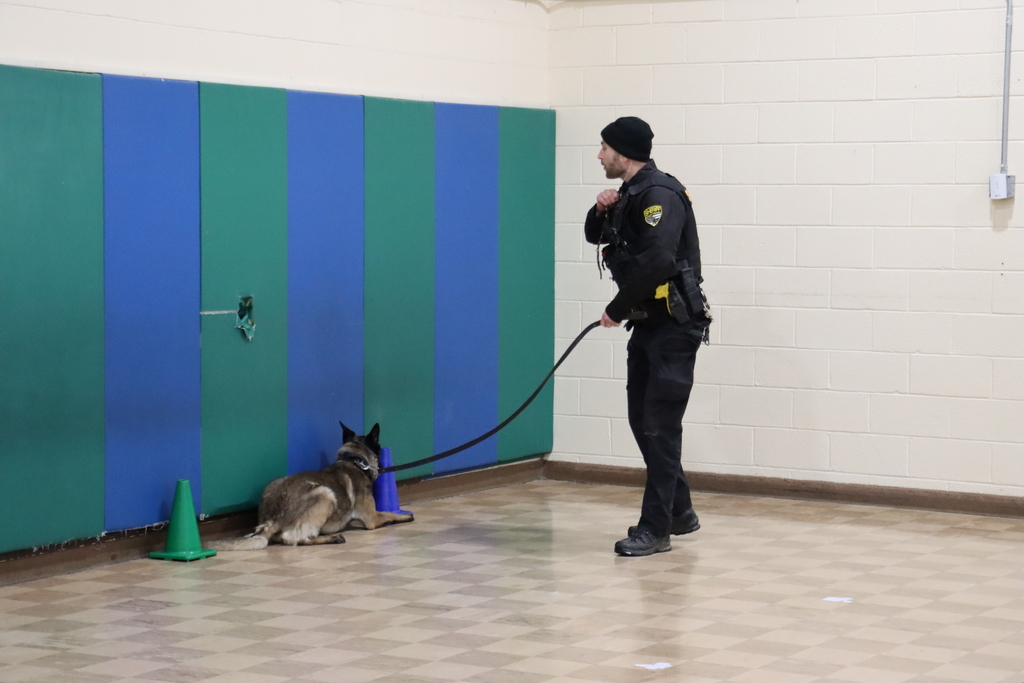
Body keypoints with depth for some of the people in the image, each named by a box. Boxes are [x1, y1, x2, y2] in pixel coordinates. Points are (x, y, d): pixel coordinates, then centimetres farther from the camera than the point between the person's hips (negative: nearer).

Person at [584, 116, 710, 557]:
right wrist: (602, 211, 3)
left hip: (674, 326, -10)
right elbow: (594, 237, 26)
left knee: (661, 425, -7)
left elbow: (656, 261, -29)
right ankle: (679, 513, 25)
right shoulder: (632, 194, 13)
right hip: (647, 324, 10)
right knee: (642, 420, 14)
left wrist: (617, 310, -19)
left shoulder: (660, 194, -17)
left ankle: (655, 529, -3)